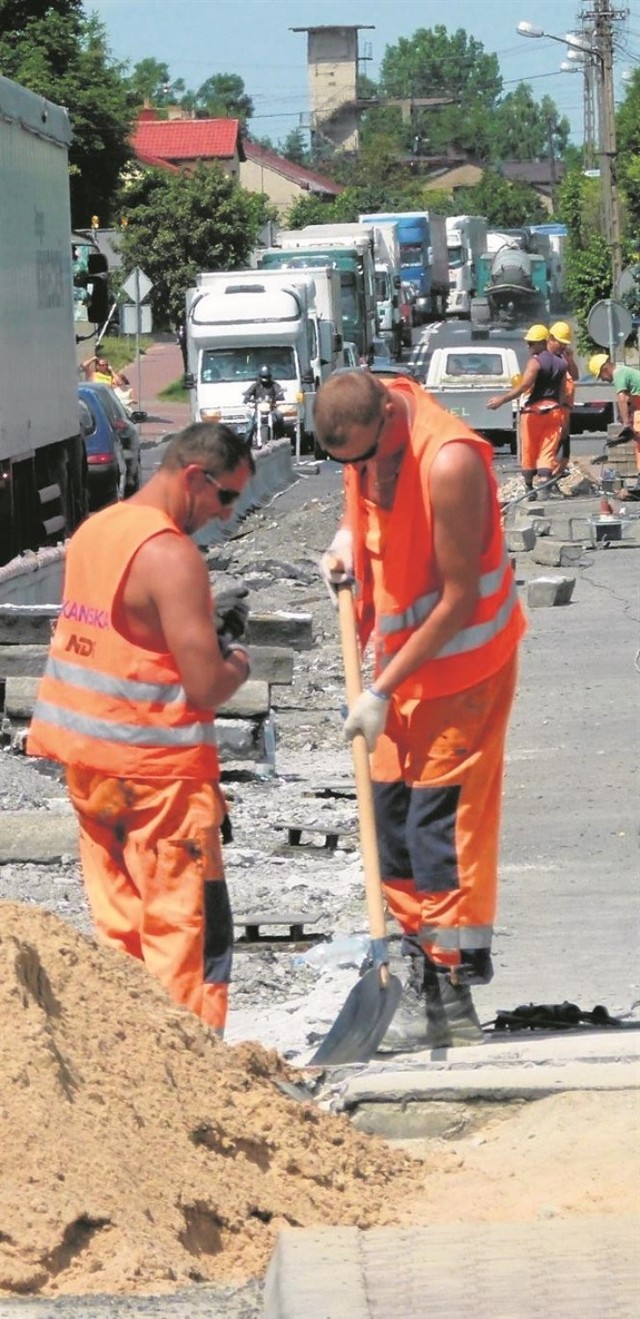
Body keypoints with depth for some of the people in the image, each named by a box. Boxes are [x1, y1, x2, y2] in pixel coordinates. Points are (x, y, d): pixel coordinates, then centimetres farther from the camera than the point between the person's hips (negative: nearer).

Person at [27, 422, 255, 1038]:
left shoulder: (93, 531, 10)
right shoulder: (173, 557, -17)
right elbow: (206, 688, -19)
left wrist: (207, 636, 11)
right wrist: (236, 660, 2)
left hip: (87, 758, 8)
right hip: (157, 769, -8)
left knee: (118, 926, 12)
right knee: (187, 925, -1)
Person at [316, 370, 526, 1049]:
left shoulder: (448, 462, -28)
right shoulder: (364, 434, -4)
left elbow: (459, 599, -23)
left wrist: (383, 690, -20)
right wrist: (347, 537, -1)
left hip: (460, 665, -8)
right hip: (401, 657, 8)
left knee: (441, 826, -7)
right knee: (391, 819, 9)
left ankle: (453, 999, 0)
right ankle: (421, 989, 17)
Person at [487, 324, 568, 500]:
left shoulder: (535, 361, -11)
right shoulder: (560, 363, 10)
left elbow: (524, 386, -21)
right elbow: (562, 392, 11)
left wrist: (502, 399, -24)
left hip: (534, 410, -5)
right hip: (554, 410, 5)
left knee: (529, 450, 9)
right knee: (547, 450, 1)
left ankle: (529, 488, 20)